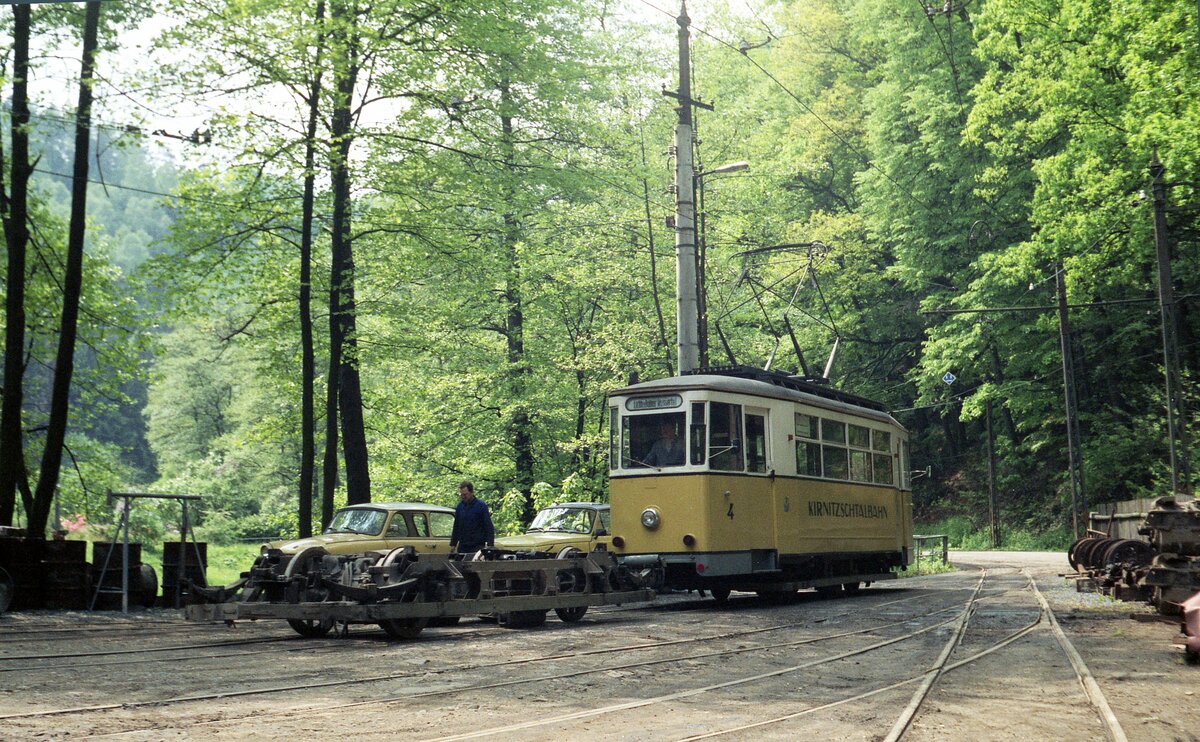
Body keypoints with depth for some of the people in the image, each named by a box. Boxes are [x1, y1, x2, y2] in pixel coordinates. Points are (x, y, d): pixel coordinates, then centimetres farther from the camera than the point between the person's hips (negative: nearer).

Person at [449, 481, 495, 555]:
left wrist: (490, 545, -14)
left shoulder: (481, 506, -5)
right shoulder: (459, 506, 9)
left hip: (478, 546, -4)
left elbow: (489, 527, -6)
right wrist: (453, 544, 14)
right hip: (462, 547, 4)